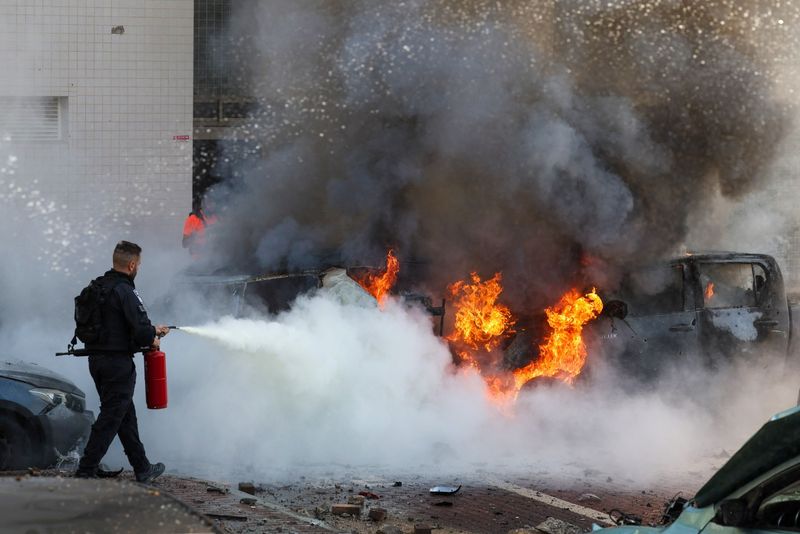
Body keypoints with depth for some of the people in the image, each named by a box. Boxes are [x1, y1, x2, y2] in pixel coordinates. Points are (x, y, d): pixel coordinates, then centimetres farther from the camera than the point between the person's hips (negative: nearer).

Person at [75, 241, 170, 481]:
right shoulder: (125, 292, -17)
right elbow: (141, 331, -22)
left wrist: (153, 330, 25)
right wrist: (153, 339, 1)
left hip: (97, 360, 9)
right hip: (118, 362, -9)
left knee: (126, 415, 17)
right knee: (110, 418, -3)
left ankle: (142, 468, 25)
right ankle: (86, 471, -5)